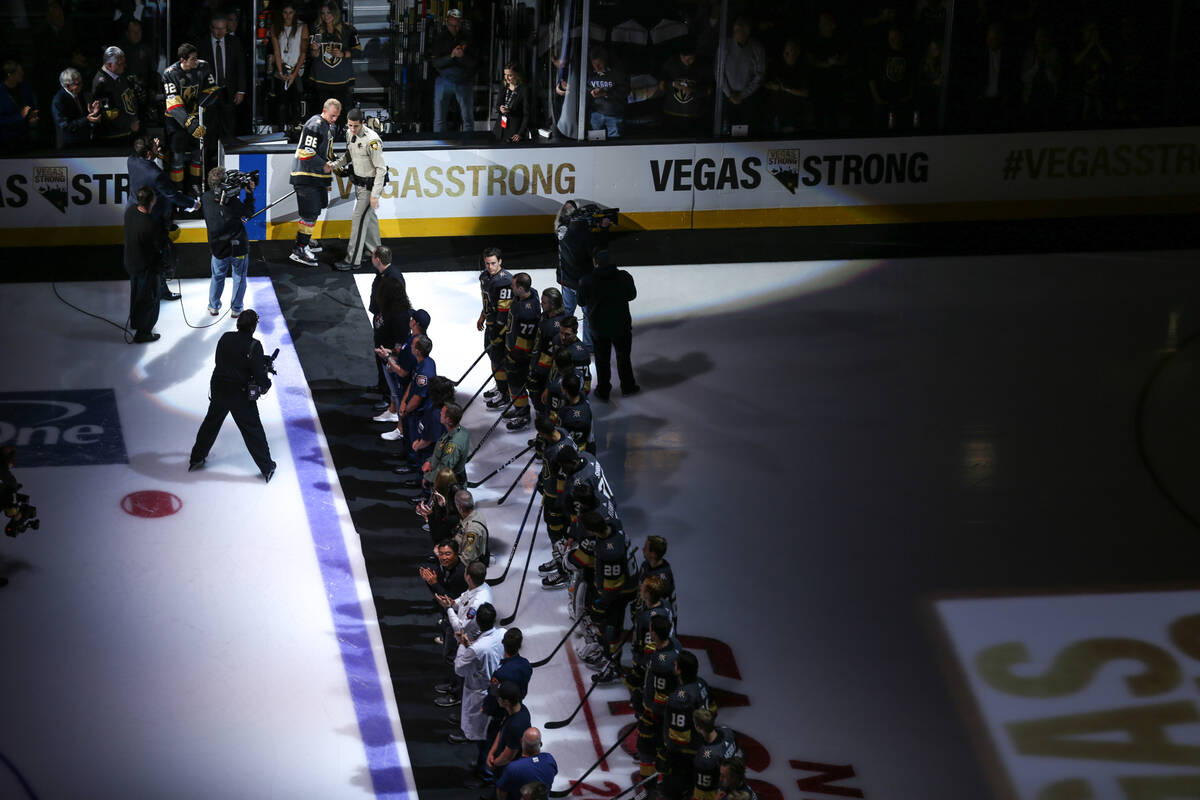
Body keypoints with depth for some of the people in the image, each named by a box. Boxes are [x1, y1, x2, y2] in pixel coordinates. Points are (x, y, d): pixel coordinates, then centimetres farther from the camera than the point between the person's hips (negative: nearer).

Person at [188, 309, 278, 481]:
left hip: (218, 390, 5)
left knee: (211, 423, 22)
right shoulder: (253, 346, -18)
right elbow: (259, 373, -19)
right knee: (253, 430, 5)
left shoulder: (225, 339, -1)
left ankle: (196, 459, 35)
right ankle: (267, 468, 12)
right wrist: (265, 384, 4)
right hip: (241, 395, -5)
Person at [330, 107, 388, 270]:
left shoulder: (372, 140, -28)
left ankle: (352, 260, -3)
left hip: (371, 184, -8)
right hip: (358, 182, 8)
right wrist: (335, 165, 0)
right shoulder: (350, 134, -2)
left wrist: (375, 195, -26)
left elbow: (381, 168, -24)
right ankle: (373, 249, 42)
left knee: (359, 219, -8)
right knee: (368, 215, 23)